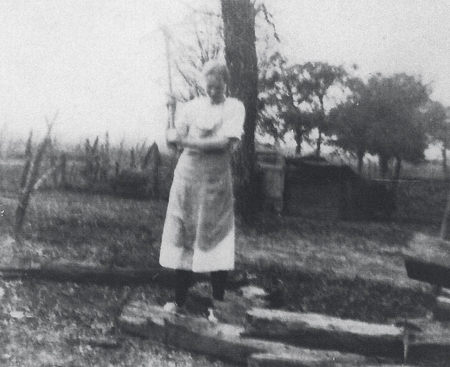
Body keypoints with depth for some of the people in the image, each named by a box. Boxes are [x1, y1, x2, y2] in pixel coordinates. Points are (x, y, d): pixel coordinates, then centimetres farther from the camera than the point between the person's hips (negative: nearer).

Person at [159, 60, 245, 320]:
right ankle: (180, 300, 17)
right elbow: (174, 138, 1)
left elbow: (224, 143, -12)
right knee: (183, 240, 6)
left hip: (216, 182, -3)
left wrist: (186, 141, -14)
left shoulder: (234, 107, 0)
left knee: (217, 242, -3)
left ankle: (218, 303, 7)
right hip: (187, 178, 3)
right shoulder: (193, 106, 8)